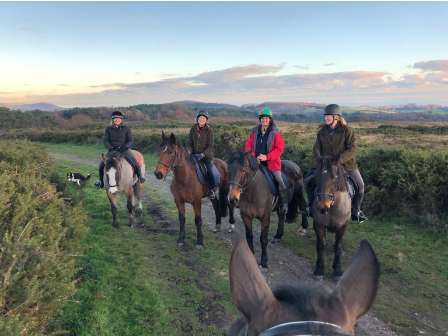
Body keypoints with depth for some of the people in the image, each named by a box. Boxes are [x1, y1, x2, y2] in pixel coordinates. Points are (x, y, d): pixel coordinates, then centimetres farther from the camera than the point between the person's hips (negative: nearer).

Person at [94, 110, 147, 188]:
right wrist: (110, 148, -15)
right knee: (102, 163, -12)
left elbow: (131, 140, 0)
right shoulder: (109, 129, 6)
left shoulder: (126, 128, 4)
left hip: (124, 149, -1)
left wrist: (125, 147, -18)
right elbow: (105, 140, 3)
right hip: (112, 149, 1)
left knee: (135, 162, -20)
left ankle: (140, 175, 2)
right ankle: (101, 180, 7)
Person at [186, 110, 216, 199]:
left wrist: (202, 155, -20)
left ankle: (212, 190, -3)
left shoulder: (209, 130, -4)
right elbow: (189, 143, 10)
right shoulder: (193, 129, 6)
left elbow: (210, 146, -7)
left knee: (209, 171, -25)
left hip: (206, 155, -4)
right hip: (194, 154, 4)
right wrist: (189, 152, -10)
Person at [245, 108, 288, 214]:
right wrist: (253, 157, -9)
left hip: (271, 162, -3)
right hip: (256, 162, 3)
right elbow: (248, 145, 8)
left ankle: (284, 203, 1)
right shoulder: (254, 132, 8)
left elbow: (279, 148, -8)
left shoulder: (275, 133, -3)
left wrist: (266, 157, -19)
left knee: (279, 180, -13)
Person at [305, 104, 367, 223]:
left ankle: (356, 211, 22)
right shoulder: (322, 132, 0)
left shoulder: (347, 130, -9)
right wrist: (313, 166, -11)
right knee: (309, 180, -9)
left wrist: (339, 160, -29)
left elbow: (352, 149, -16)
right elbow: (317, 150, 0)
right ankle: (312, 207, 10)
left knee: (360, 186, -3)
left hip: (346, 164, -2)